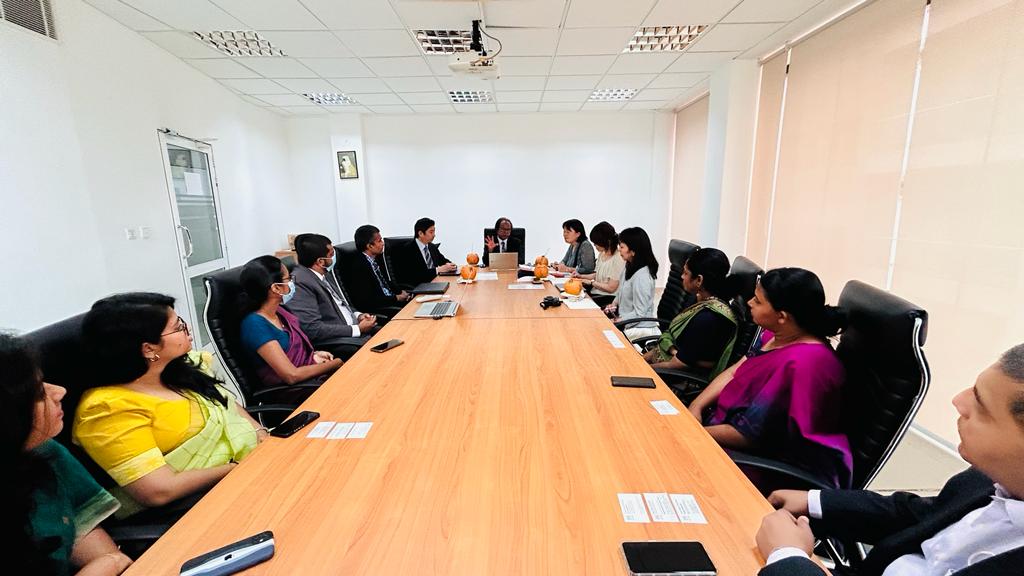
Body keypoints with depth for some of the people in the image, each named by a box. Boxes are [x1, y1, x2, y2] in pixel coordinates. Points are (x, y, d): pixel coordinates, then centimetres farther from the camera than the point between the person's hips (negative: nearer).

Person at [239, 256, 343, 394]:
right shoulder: (255, 324, -21)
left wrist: (314, 355, -3)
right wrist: (335, 363, -13)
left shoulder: (278, 310, 2)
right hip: (294, 391, -7)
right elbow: (292, 375, -23)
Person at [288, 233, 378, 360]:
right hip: (333, 343, -9)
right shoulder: (300, 282, -20)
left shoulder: (324, 272, 7)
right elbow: (313, 329, -22)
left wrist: (358, 315, 2)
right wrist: (357, 329, -18)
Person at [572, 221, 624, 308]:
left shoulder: (618, 259, -18)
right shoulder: (601, 254, 9)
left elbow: (611, 288, -18)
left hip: (608, 297, -8)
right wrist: (581, 276, 7)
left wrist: (591, 282, -9)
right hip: (595, 291, 8)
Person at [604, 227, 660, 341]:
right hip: (625, 320, 9)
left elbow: (639, 313, -22)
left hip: (641, 328, -9)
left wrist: (617, 322, -17)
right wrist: (614, 304, 5)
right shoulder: (629, 267, 6)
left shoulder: (642, 277, -23)